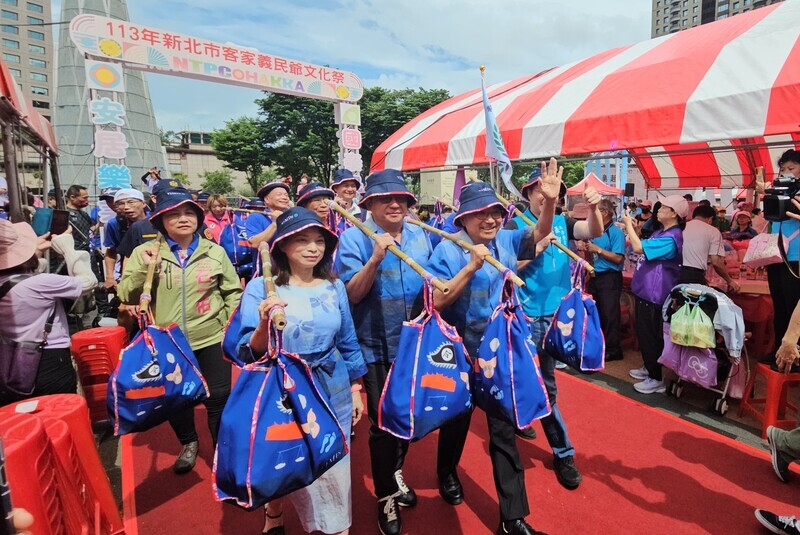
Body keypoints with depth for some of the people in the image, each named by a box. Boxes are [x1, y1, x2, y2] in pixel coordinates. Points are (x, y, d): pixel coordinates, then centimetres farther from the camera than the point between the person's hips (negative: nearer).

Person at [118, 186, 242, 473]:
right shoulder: (145, 253, -3)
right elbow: (126, 297, -4)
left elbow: (233, 291, 7)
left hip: (212, 340, 0)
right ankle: (189, 443, 45)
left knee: (218, 398, 4)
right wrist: (144, 269, -19)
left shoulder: (215, 251, 0)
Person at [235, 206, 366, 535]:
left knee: (333, 464, 11)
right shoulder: (261, 287, -10)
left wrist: (355, 388, 9)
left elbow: (348, 342, 8)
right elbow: (250, 353, -14)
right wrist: (264, 325, -34)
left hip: (333, 391, 2)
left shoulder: (334, 286, 0)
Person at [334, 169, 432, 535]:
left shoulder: (420, 236, 3)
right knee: (383, 421, 3)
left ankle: (395, 472, 45)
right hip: (376, 346, -4)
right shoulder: (354, 237, -10)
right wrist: (375, 259, -31)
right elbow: (351, 294, -19)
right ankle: (385, 496, 27)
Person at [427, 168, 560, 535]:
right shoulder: (448, 249, -16)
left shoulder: (506, 241, -3)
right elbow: (436, 302, -22)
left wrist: (549, 201, -18)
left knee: (504, 428, 7)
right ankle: (447, 471, 51)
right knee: (457, 416, 19)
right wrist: (472, 266, -31)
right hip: (461, 352, -3)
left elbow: (539, 234, 1)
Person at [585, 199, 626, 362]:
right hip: (596, 275, 8)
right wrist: (588, 249, -1)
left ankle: (613, 350, 10)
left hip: (610, 278, -8)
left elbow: (618, 258, -21)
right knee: (597, 312, 17)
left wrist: (598, 249, -19)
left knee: (609, 314, -1)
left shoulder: (615, 232, -14)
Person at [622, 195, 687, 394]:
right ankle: (649, 368, 36)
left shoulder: (671, 237, -21)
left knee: (650, 335, -1)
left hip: (654, 293, -10)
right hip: (645, 289, 10)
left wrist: (629, 225, -17)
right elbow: (642, 247, 18)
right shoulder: (660, 233, 11)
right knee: (643, 332, 20)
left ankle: (656, 379, 10)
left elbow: (639, 248, -29)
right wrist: (631, 229, 8)